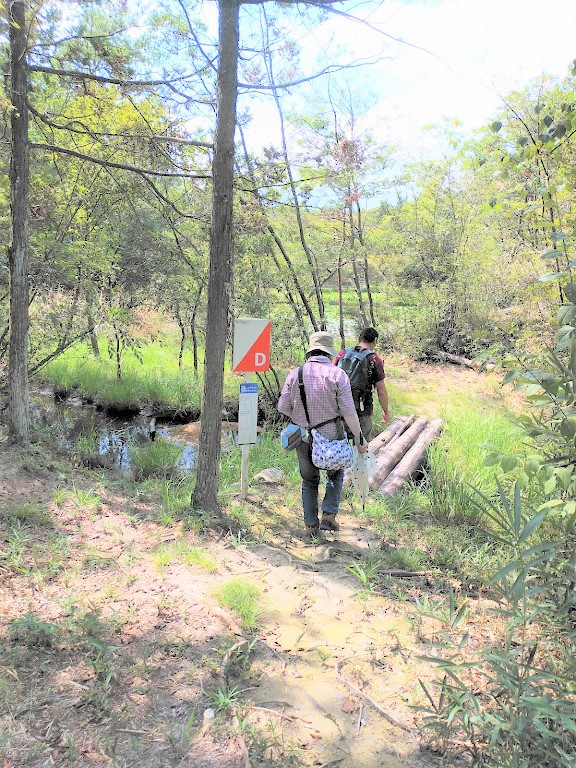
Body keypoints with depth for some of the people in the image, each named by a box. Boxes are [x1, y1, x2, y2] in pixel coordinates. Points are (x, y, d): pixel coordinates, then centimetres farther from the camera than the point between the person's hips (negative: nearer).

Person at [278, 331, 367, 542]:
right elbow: (348, 411, -15)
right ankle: (329, 515, 14)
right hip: (330, 437, -2)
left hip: (303, 438, 2)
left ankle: (311, 527, 21)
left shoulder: (295, 374, -5)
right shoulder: (337, 375, -13)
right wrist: (359, 439, -5)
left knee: (309, 481, 19)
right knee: (336, 474, 25)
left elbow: (282, 407, -1)